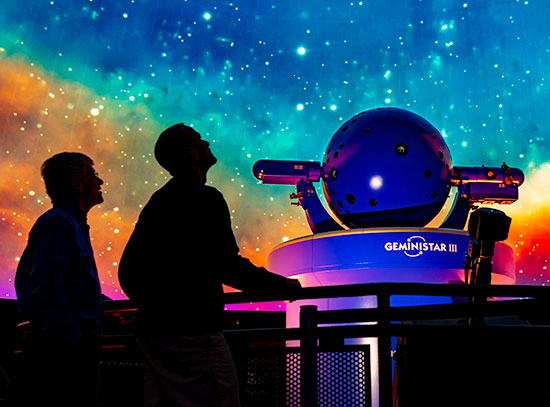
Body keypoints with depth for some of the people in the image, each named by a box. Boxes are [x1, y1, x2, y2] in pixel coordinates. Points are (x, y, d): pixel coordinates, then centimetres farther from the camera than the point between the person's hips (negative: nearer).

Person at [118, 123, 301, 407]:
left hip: (152, 330, 9)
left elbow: (127, 272, 17)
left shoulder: (156, 202, 15)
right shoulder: (206, 198, -10)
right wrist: (283, 285, -6)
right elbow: (228, 266, -16)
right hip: (193, 328, -9)